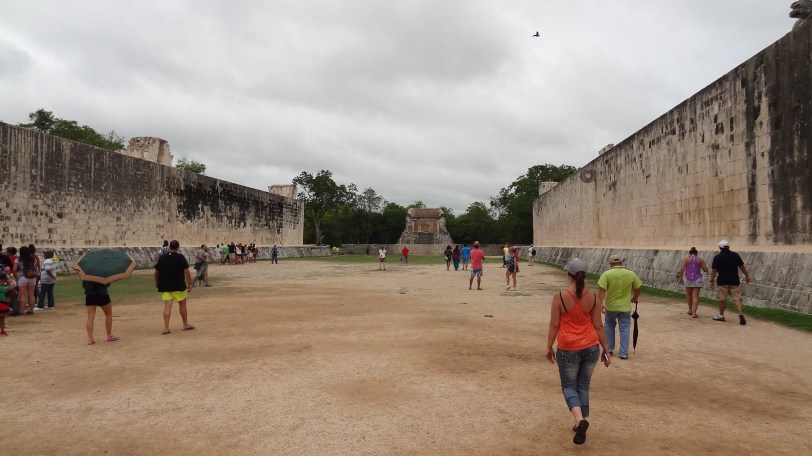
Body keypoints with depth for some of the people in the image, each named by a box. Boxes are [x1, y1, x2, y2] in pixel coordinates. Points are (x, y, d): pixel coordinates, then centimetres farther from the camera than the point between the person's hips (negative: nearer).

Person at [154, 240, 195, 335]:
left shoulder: (162, 258, 5)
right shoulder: (180, 257, -8)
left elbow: (156, 272, 11)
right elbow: (186, 271, -13)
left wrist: (157, 283, 25)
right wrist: (189, 284, -9)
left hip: (165, 286, 3)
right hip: (178, 286, -3)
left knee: (167, 306, 1)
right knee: (182, 304, 11)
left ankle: (166, 328, -5)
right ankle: (186, 325, 22)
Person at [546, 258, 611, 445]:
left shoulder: (559, 296, -14)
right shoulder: (592, 297, -4)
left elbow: (554, 325, -9)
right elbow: (598, 326, 0)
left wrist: (549, 347, 4)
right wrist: (606, 350, 9)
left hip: (568, 349, -3)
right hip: (591, 348, 3)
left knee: (569, 386, 12)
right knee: (583, 386, 18)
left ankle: (580, 420, -11)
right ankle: (581, 424, 23)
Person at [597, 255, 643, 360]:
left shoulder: (606, 274, -11)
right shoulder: (631, 274, -4)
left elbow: (602, 290, -19)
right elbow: (637, 290, 5)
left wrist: (600, 304, -19)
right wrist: (634, 299, 23)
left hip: (611, 306, -1)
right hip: (625, 307, 1)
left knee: (609, 326, 21)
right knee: (624, 329, 9)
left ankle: (609, 348, 25)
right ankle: (624, 353, 11)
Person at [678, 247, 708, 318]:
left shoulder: (686, 259, 0)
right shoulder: (700, 260, 3)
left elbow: (682, 269, -8)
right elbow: (706, 270, 2)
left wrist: (681, 278, 0)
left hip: (688, 279, 0)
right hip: (697, 279, 0)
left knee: (689, 295, 18)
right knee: (695, 296, -3)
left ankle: (690, 310, 32)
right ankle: (694, 313, -12)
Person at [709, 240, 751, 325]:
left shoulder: (717, 257, -7)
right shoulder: (735, 255, 2)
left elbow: (714, 270, -7)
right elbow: (742, 266, 10)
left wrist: (712, 281, 1)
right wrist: (747, 275, 23)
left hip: (722, 282, -2)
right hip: (734, 281, 2)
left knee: (722, 299, 7)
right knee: (737, 298, 4)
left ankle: (721, 315, 18)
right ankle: (740, 313, -14)